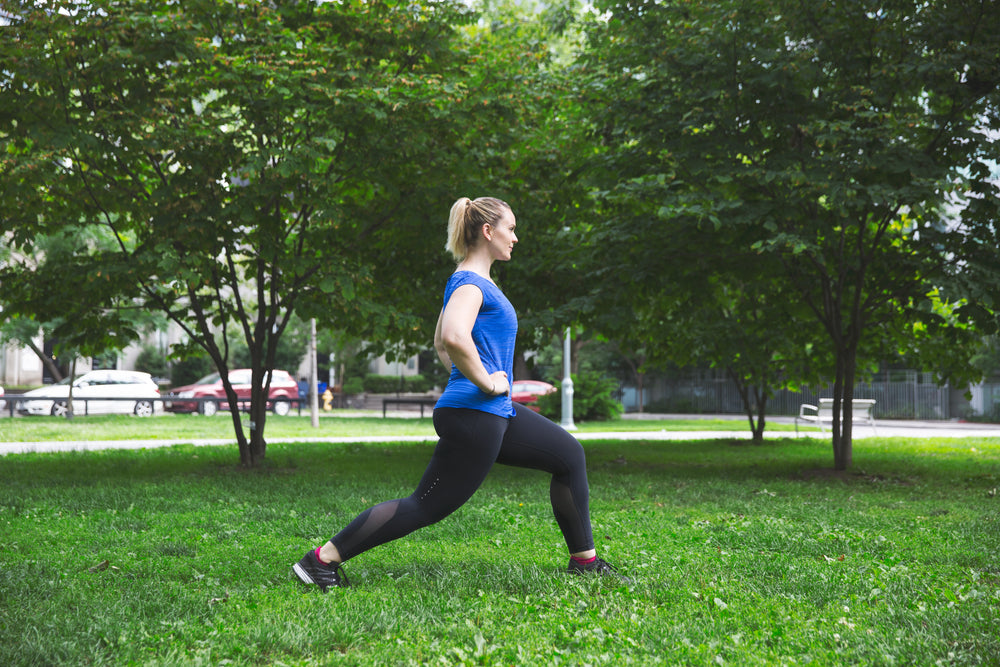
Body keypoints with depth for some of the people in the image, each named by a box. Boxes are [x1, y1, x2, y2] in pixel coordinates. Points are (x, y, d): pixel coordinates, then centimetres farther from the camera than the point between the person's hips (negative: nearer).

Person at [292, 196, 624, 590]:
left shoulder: (473, 281, 17)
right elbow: (454, 337, -35)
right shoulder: (470, 283, -15)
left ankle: (585, 562, 21)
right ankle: (322, 559, 1)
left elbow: (440, 342, 28)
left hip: (496, 413, 11)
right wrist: (486, 382, -23)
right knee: (425, 507, -6)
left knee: (569, 456, 14)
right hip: (474, 417, -11)